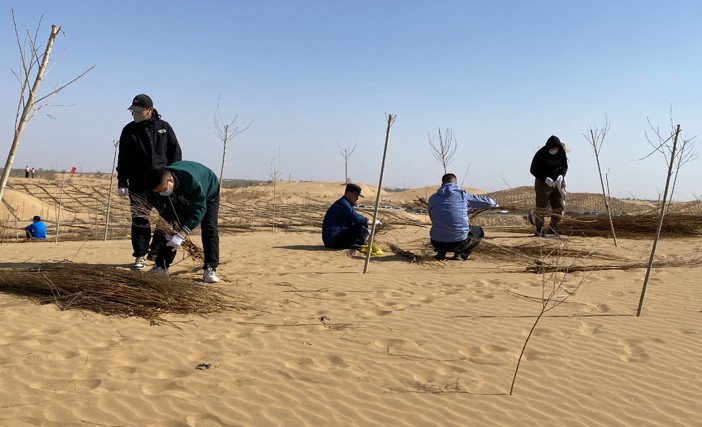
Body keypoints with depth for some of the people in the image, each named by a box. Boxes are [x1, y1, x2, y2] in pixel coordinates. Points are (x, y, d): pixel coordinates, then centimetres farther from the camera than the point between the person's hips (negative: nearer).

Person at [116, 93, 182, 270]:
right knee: (139, 219, -1)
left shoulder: (164, 127, 5)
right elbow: (123, 158, 4)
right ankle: (140, 256, 6)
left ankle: (156, 250, 20)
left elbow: (176, 152, 7)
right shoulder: (129, 130, 4)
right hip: (138, 183, 0)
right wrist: (122, 182, -1)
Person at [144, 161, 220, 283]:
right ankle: (161, 266, 8)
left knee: (209, 228, -19)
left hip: (208, 193, -5)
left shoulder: (190, 180, -47)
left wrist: (182, 235, -50)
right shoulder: (160, 184, -30)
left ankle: (210, 269, -19)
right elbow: (165, 210, -18)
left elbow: (199, 209, -45)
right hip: (181, 199, 5)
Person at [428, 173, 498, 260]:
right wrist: (494, 203, 35)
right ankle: (460, 254, 7)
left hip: (437, 242, 3)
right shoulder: (463, 194, 2)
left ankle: (441, 253, 16)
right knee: (479, 231, 26)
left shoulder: (433, 198, 7)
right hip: (458, 243, -3)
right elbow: (488, 202, 10)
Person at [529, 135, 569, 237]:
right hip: (543, 182, -5)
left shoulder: (561, 153, -2)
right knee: (542, 207, -5)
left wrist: (561, 175, -12)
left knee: (559, 206, 3)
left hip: (558, 183, 5)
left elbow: (565, 166, 10)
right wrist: (545, 179, -23)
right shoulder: (541, 154, -15)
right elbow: (533, 170, -12)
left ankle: (552, 228, 17)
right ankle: (538, 229, 6)